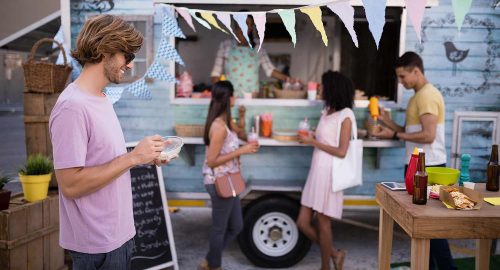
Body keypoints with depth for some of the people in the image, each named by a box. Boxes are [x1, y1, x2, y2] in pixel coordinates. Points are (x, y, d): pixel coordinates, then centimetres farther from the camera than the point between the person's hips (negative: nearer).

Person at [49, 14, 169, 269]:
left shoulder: (101, 99, 8)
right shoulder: (72, 107, -21)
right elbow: (70, 184, -24)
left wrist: (143, 156, 1)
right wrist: (133, 157, -22)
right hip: (97, 244, -8)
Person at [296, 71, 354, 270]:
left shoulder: (345, 115, -10)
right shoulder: (327, 112, 13)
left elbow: (341, 151, -16)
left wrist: (313, 142, -14)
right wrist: (310, 139, -2)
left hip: (330, 174, -8)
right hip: (316, 172, 8)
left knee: (323, 223, 4)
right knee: (302, 223, 8)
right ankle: (334, 254, 27)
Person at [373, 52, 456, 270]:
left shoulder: (427, 95, -15)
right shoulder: (418, 96, 16)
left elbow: (428, 135, -23)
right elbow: (411, 132, 17)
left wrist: (394, 135, -17)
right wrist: (387, 121, 6)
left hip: (428, 167, -10)